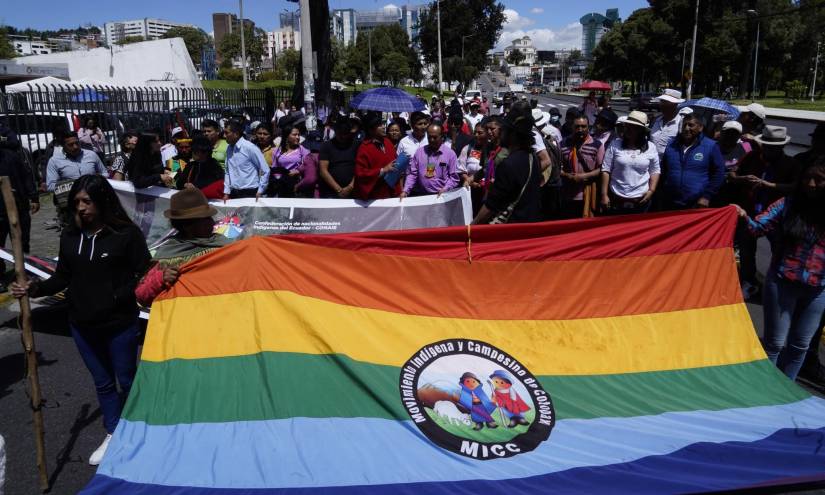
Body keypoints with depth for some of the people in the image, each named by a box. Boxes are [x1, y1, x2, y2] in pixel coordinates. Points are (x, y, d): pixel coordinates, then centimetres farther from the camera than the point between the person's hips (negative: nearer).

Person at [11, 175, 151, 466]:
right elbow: (63, 278, 6)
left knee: (126, 380, 13)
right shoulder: (69, 236, 0)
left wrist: (117, 297, -23)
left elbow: (143, 275, -13)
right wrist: (34, 289, -7)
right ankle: (113, 434, 35)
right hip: (82, 325, 5)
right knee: (102, 382, 19)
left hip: (119, 324, -5)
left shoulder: (126, 234, -15)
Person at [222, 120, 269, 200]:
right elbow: (227, 172, 16)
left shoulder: (250, 148, -10)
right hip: (234, 194, 6)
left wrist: (260, 192, -6)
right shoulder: (229, 148, 9)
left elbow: (265, 171, -8)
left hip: (250, 193, -5)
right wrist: (226, 192, 10)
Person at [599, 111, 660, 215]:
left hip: (641, 201, 1)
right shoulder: (615, 144, -2)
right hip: (617, 200, -1)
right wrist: (604, 195, -6)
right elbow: (606, 170, -2)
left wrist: (651, 190, -4)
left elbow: (655, 171, 10)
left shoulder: (651, 148, 2)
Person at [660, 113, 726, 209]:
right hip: (671, 204, 4)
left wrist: (707, 197, -8)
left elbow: (718, 174, -2)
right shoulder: (672, 146, 10)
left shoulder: (711, 146, -2)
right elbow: (664, 170, 20)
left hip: (697, 205, -3)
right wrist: (664, 193, 10)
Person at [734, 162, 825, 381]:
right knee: (775, 342, 4)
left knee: (800, 345, 16)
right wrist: (745, 217, -35)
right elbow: (758, 228, -15)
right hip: (782, 283, -3)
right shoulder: (787, 205, -7)